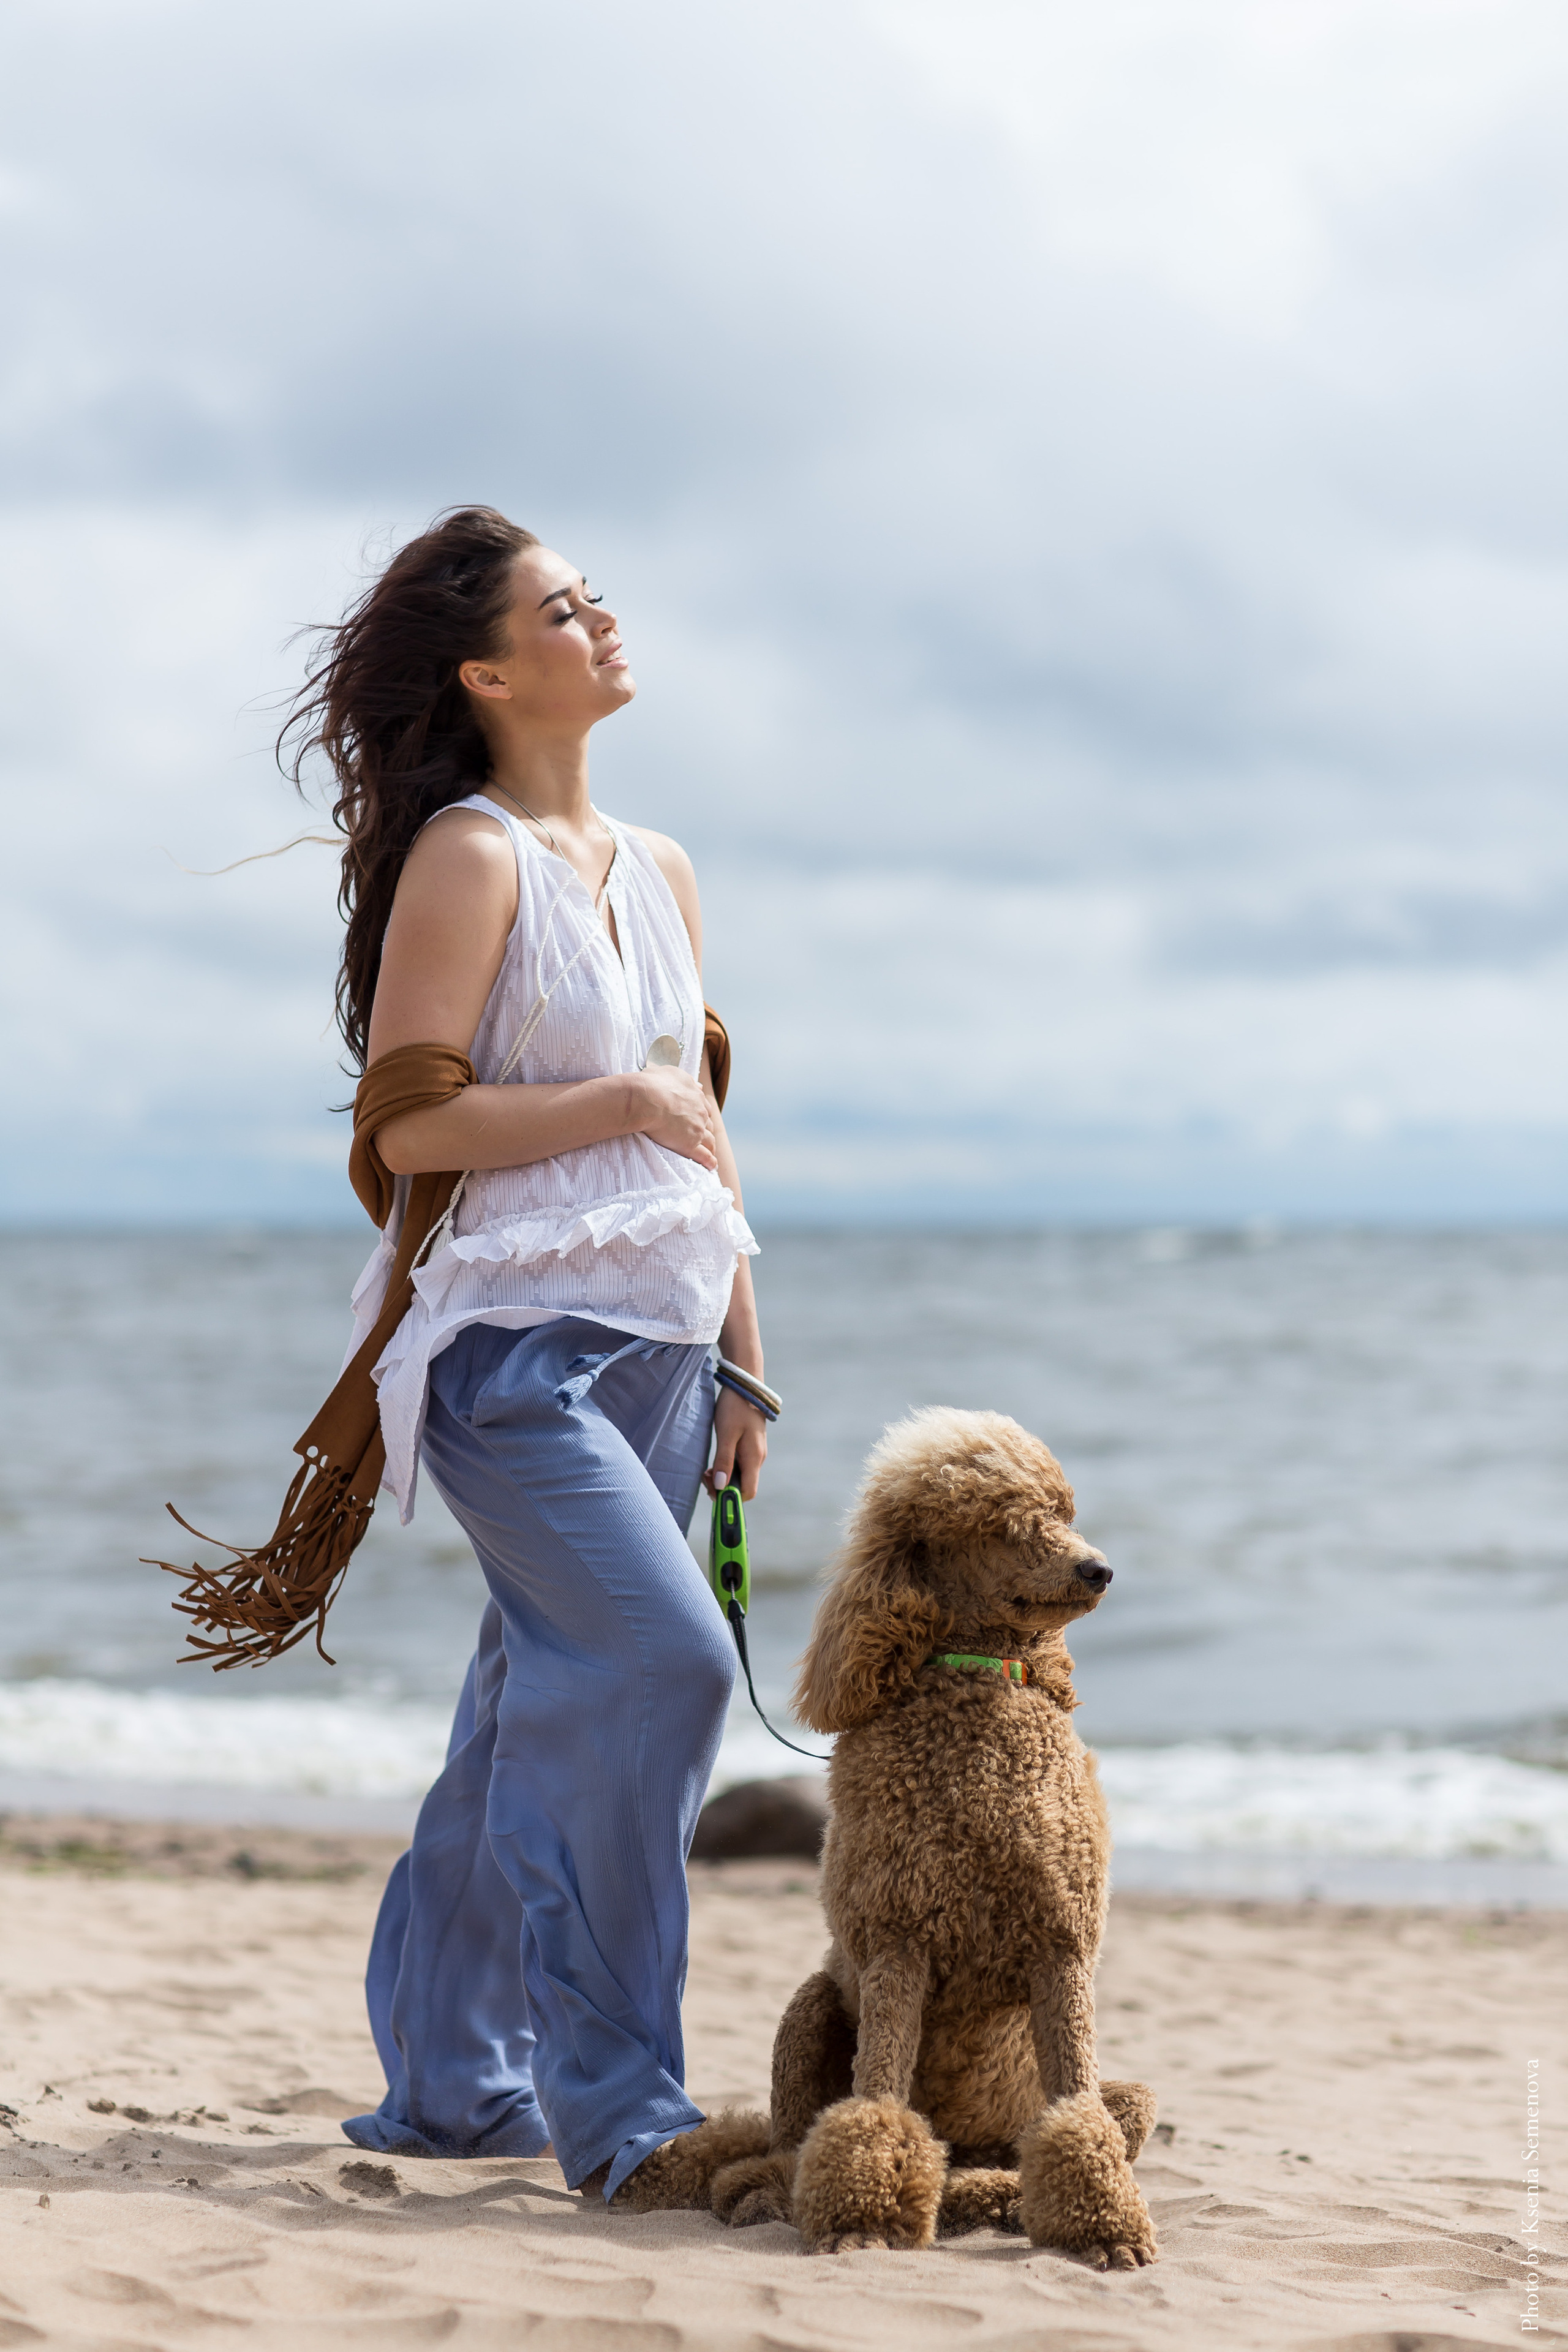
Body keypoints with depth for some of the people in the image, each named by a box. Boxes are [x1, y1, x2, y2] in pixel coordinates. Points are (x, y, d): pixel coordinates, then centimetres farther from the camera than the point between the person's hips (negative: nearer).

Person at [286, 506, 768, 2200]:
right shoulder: (469, 859, -7)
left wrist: (741, 1364, 17)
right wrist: (619, 1102, -12)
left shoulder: (657, 872, 16)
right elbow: (409, 1124, -14)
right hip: (510, 1342, -7)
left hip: (652, 1346, 7)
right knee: (664, 1656, -19)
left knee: (544, 1710, 9)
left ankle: (449, 2084, 20)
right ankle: (613, 2104, -13)